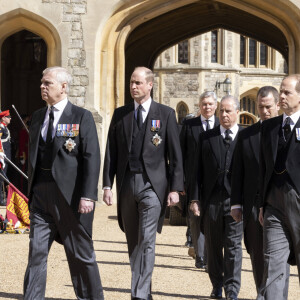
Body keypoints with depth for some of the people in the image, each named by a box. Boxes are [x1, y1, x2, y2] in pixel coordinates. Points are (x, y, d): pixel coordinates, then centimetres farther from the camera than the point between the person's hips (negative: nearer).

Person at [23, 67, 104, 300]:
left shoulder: (82, 117, -4)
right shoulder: (38, 116, 13)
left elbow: (92, 158, -10)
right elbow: (33, 155, 17)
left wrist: (88, 195, -18)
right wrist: (31, 189, 12)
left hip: (70, 195, -5)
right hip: (41, 194, 5)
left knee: (80, 254, 6)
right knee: (37, 252, 1)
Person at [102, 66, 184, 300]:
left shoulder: (166, 114, 2)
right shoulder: (120, 114, 11)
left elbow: (175, 155, 1)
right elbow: (111, 152, 10)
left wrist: (175, 188, -5)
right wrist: (107, 185, 2)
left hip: (153, 184, -4)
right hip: (127, 184, 4)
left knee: (146, 241, -13)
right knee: (133, 243, 10)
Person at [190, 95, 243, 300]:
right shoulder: (207, 137, 9)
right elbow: (198, 170, 7)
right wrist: (195, 198, 0)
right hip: (211, 199, 3)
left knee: (233, 246, -3)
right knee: (213, 246, 9)